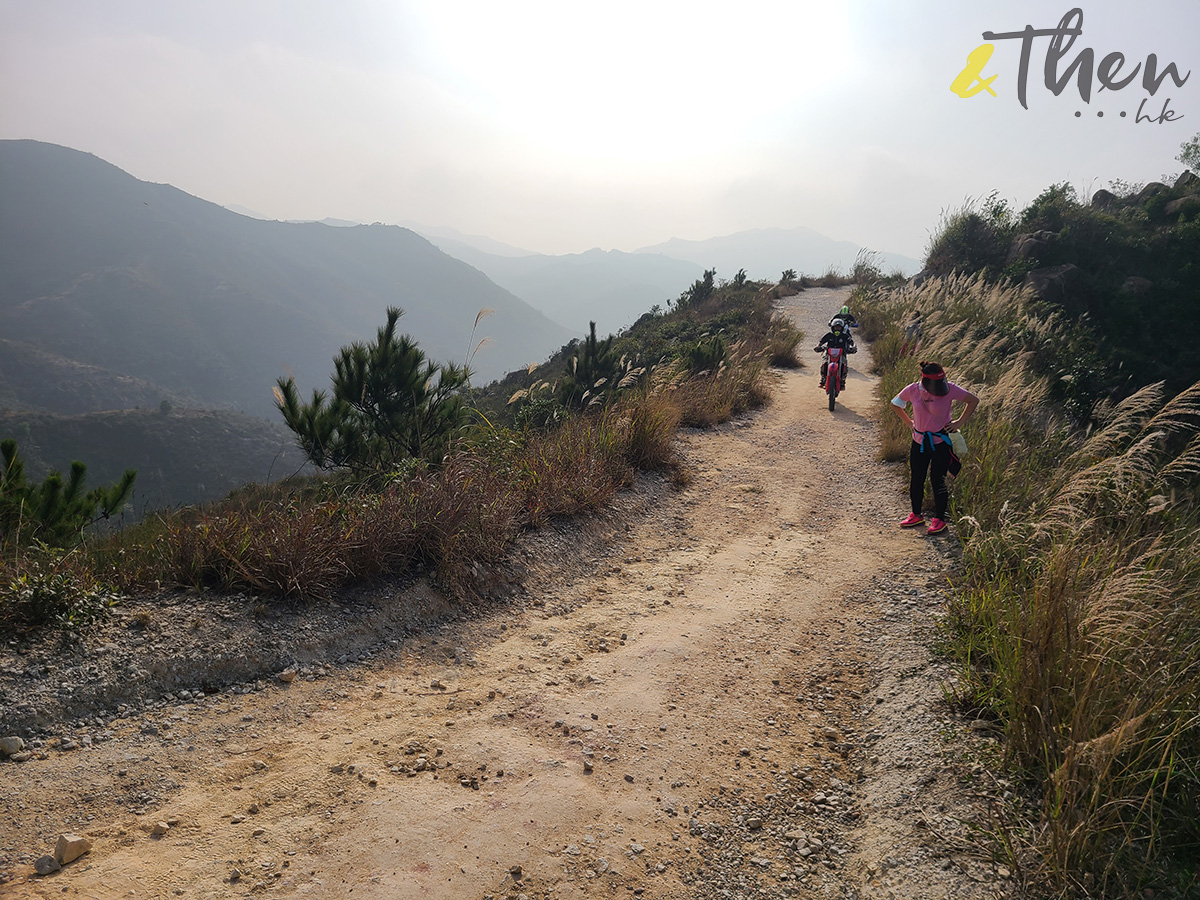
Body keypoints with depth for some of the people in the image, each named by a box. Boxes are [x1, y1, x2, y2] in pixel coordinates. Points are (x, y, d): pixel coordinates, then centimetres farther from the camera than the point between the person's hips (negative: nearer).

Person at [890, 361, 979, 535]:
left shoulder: (949, 389, -14)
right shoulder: (913, 390, -6)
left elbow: (973, 400, -4)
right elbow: (895, 404, 12)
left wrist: (960, 422, -7)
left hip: (941, 441, -4)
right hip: (919, 441, 4)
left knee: (938, 480, -3)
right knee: (916, 480, 11)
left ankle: (939, 520, 10)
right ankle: (916, 515, 28)